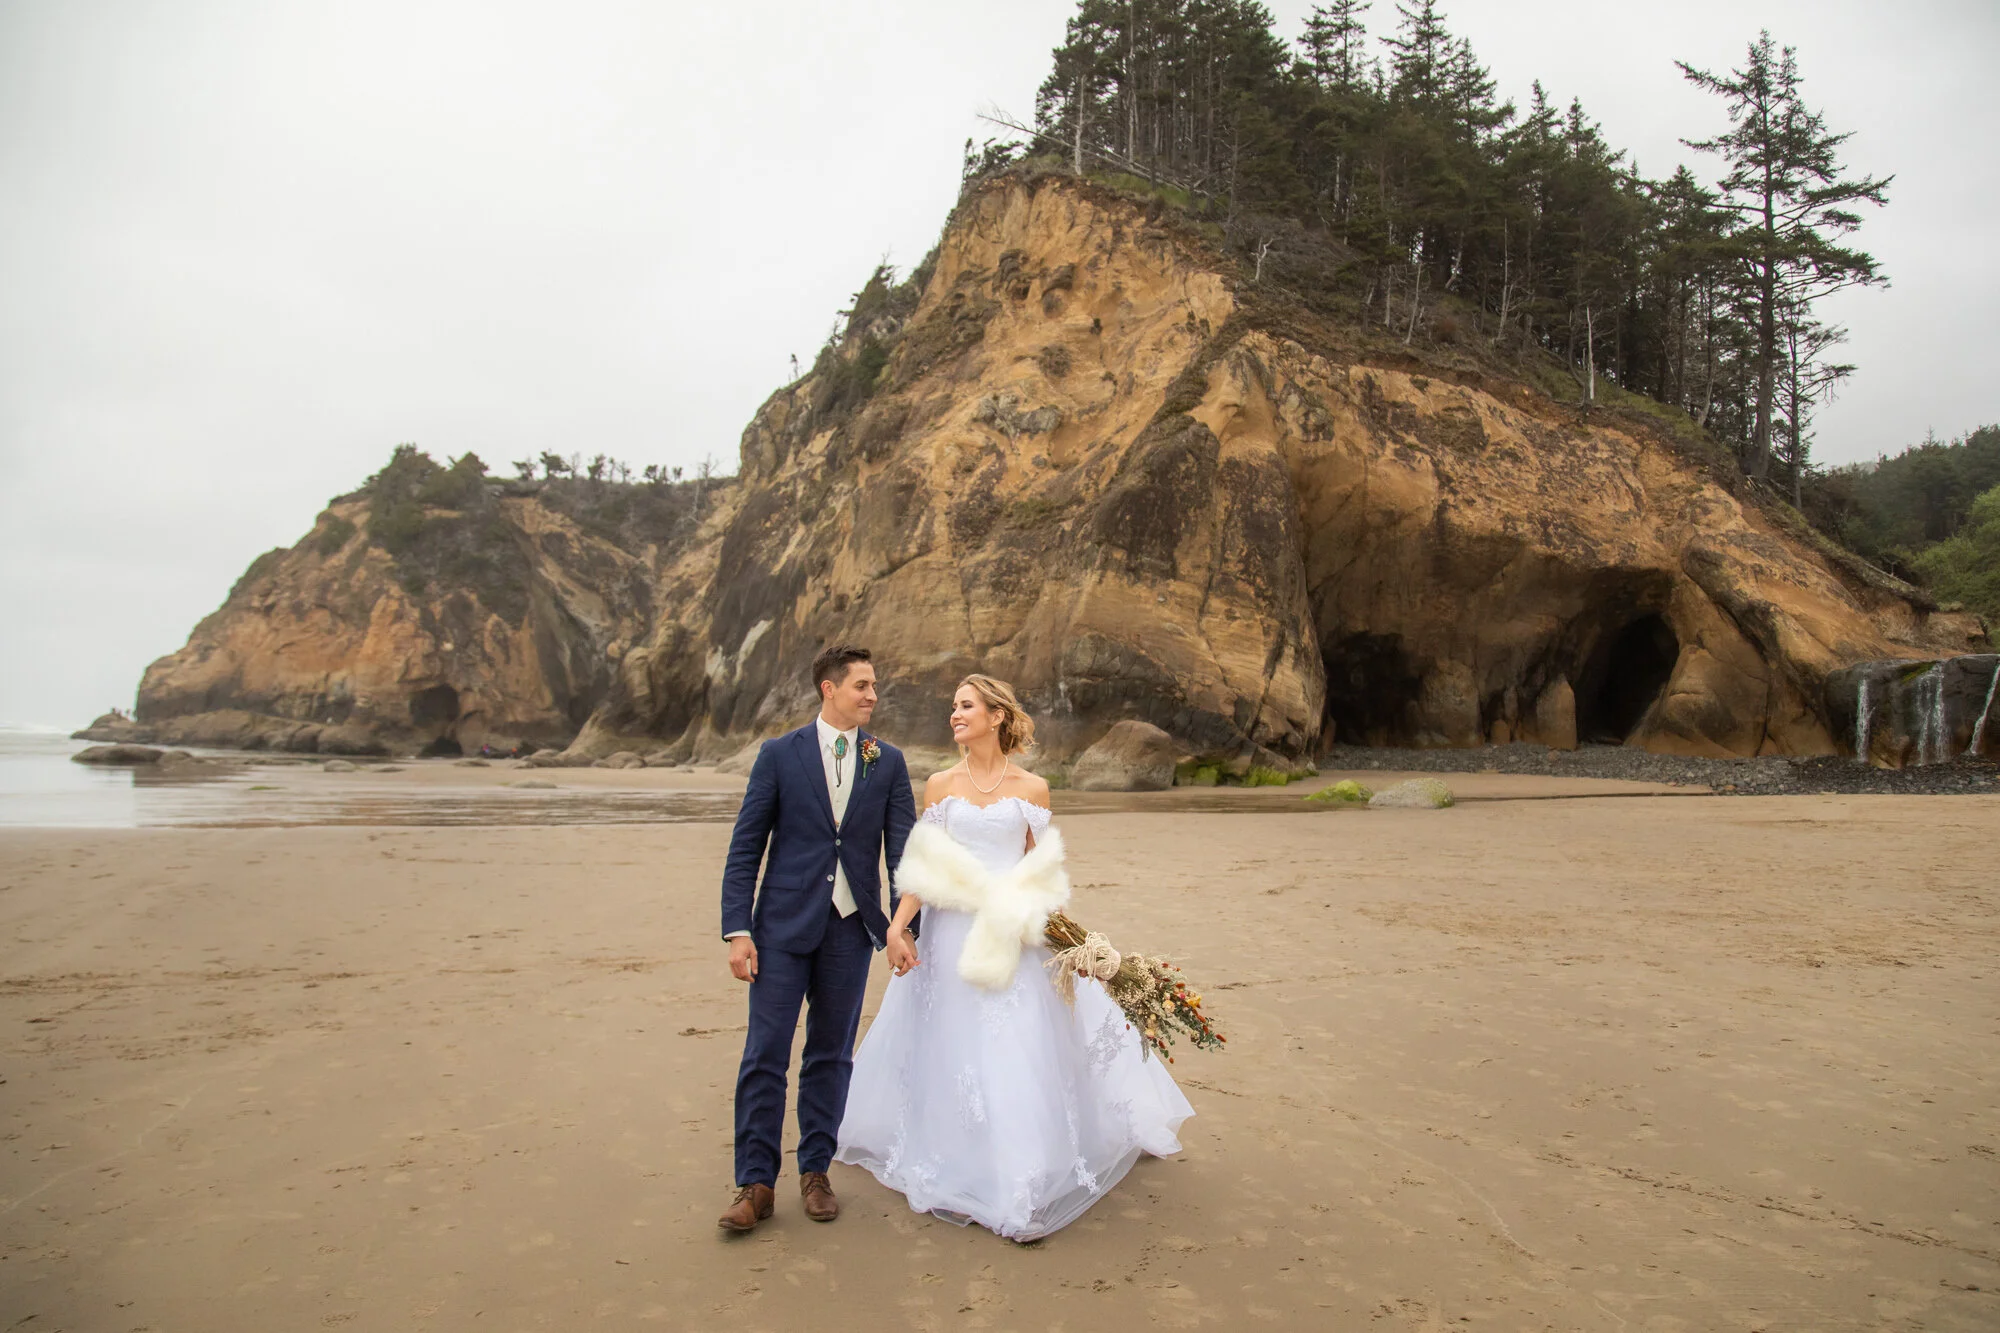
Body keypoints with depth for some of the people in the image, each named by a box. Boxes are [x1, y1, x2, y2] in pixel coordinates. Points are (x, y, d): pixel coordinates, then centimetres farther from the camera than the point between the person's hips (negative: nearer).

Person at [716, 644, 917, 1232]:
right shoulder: (779, 754, -2)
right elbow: (746, 848, -2)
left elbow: (902, 848, 2)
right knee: (765, 1054, 0)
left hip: (851, 926, 2)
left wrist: (901, 925, -8)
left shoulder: (888, 762, 4)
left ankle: (815, 1170, 26)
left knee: (831, 1053, 11)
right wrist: (737, 931, -8)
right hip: (784, 924, -2)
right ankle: (756, 1183, 12)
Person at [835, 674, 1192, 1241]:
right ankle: (958, 1168, 24)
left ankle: (1023, 1183, 9)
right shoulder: (940, 786, 6)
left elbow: (1040, 873, 6)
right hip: (951, 936, 1)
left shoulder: (1032, 788, 3)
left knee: (1020, 1053, -2)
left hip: (1012, 939, -1)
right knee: (953, 1049, 6)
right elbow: (922, 869, 4)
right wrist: (897, 925, -7)